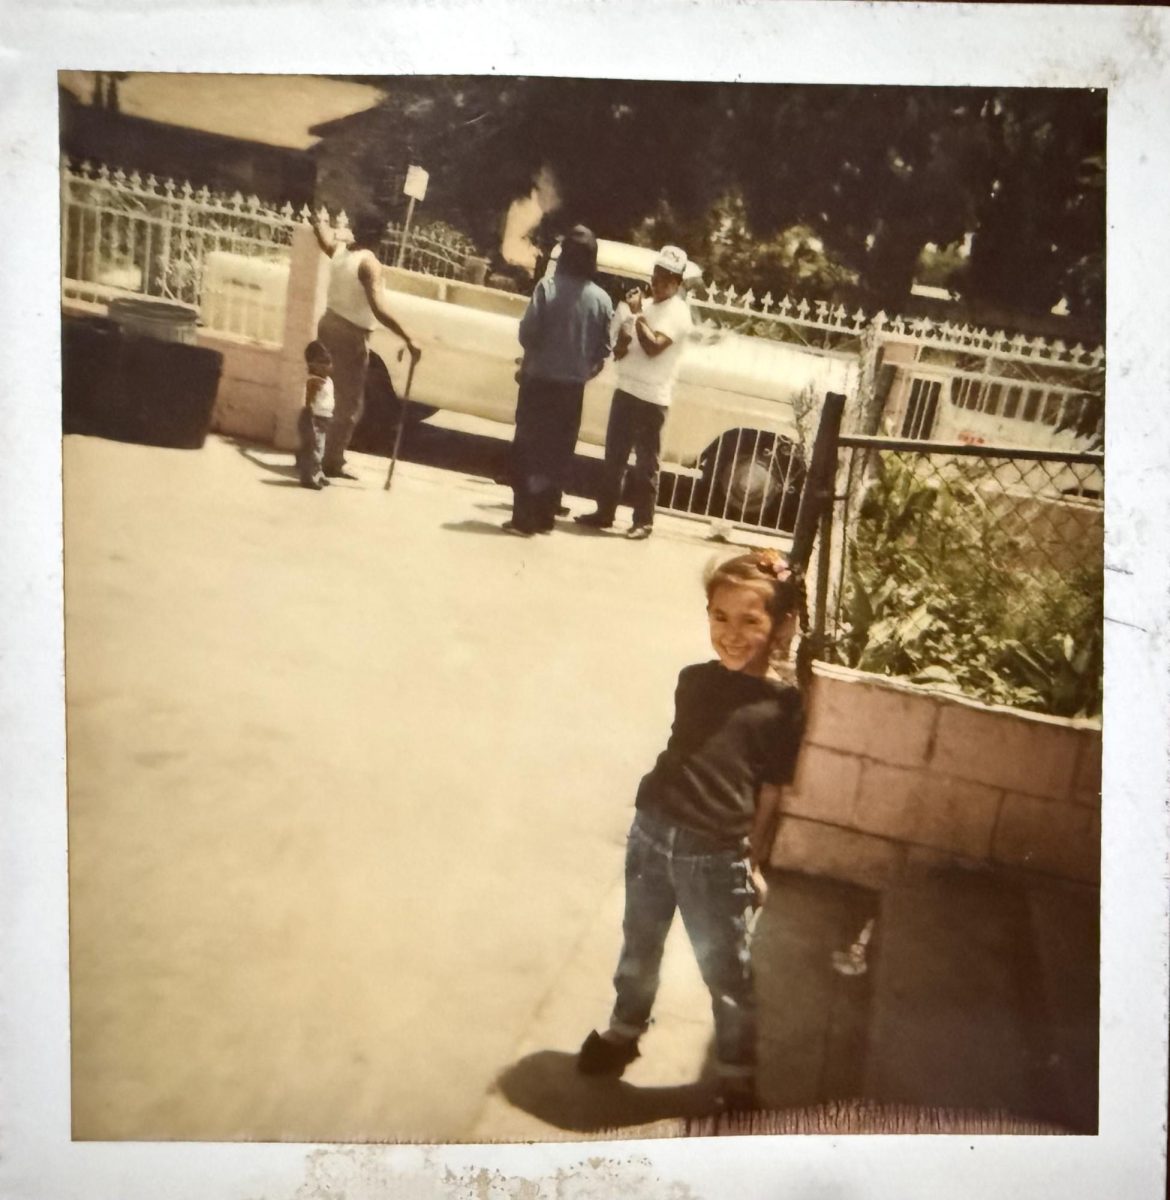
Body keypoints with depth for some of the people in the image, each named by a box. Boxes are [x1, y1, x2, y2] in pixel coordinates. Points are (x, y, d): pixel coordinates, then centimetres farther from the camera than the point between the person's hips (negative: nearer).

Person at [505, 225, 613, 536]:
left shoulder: (548, 286, -11)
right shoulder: (601, 299, -2)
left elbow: (527, 332, -12)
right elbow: (604, 348, 2)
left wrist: (533, 356, 8)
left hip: (540, 380, -3)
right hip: (573, 386, 3)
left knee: (528, 448, 4)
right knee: (558, 454, 12)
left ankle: (524, 517, 0)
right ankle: (544, 517, 17)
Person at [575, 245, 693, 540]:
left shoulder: (677, 313, -9)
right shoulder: (645, 305, 16)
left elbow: (653, 347, -24)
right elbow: (619, 349, 18)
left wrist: (637, 313, -16)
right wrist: (621, 344, -6)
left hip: (652, 399, -8)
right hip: (625, 390, 8)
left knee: (646, 463, -2)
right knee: (614, 456, 12)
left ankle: (643, 521, 4)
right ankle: (604, 512, 20)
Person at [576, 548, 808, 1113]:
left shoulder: (782, 706, -11)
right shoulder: (693, 680, 1)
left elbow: (769, 795, -5)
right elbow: (682, 754, 9)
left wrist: (752, 863, 0)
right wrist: (658, 818, 8)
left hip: (717, 858, -4)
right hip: (651, 833, 4)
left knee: (726, 973, 11)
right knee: (639, 946, 23)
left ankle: (737, 1077, 33)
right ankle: (623, 1031, 48)